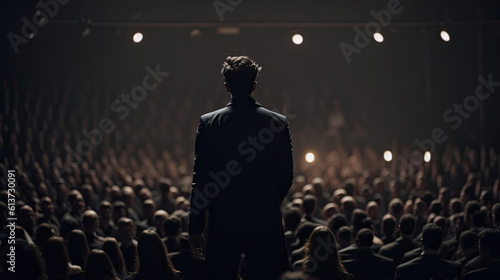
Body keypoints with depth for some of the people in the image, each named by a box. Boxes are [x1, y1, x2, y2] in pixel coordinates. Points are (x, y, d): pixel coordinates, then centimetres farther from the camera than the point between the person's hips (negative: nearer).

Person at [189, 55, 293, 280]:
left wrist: (195, 227, 2)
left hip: (223, 221, -1)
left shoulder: (208, 123, -4)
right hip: (266, 219, 1)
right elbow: (286, 176, 3)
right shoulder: (278, 123, -1)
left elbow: (200, 178, -3)